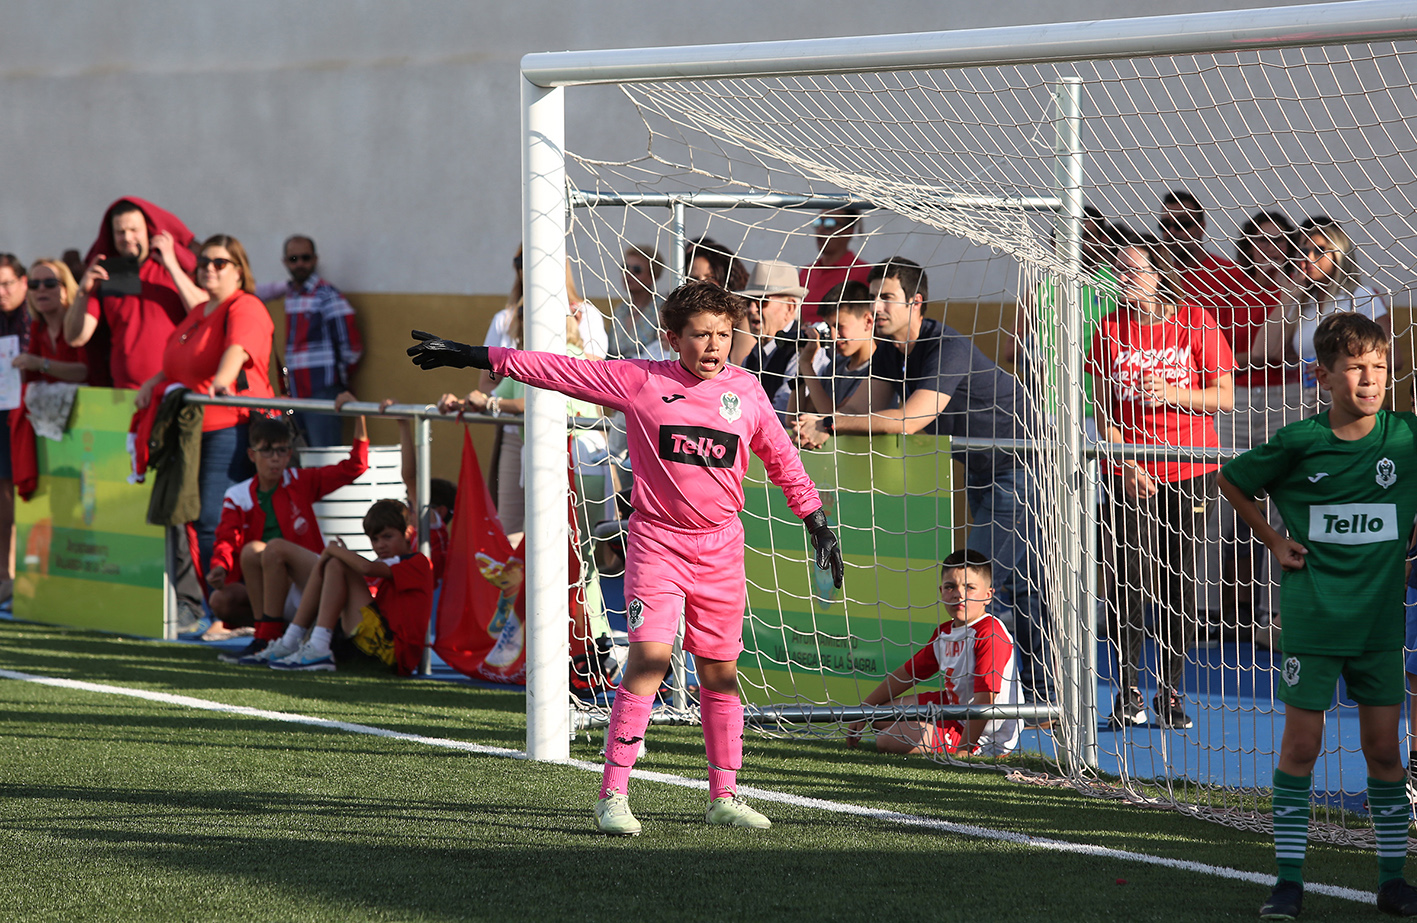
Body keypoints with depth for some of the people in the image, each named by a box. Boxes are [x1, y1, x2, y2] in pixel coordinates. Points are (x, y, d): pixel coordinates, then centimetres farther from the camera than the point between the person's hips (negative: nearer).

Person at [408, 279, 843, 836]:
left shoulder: (745, 390, 4)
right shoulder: (639, 381, -4)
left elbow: (782, 459, 17)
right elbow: (559, 371, -1)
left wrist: (817, 523, 17)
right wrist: (472, 357, 0)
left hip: (720, 547, 3)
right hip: (657, 540, -3)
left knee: (720, 671, 7)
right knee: (649, 657, -17)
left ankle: (725, 797, 18)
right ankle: (613, 796, -15)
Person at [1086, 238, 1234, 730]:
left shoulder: (1194, 320, -2)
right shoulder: (1109, 329, 2)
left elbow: (1224, 396, -2)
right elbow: (1105, 409, 2)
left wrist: (1170, 394, -16)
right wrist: (1125, 465, -11)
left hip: (1190, 472, 0)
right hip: (1129, 473, 0)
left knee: (1180, 581, 2)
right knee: (1128, 583, -6)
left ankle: (1170, 691, 11)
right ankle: (1129, 692, 6)